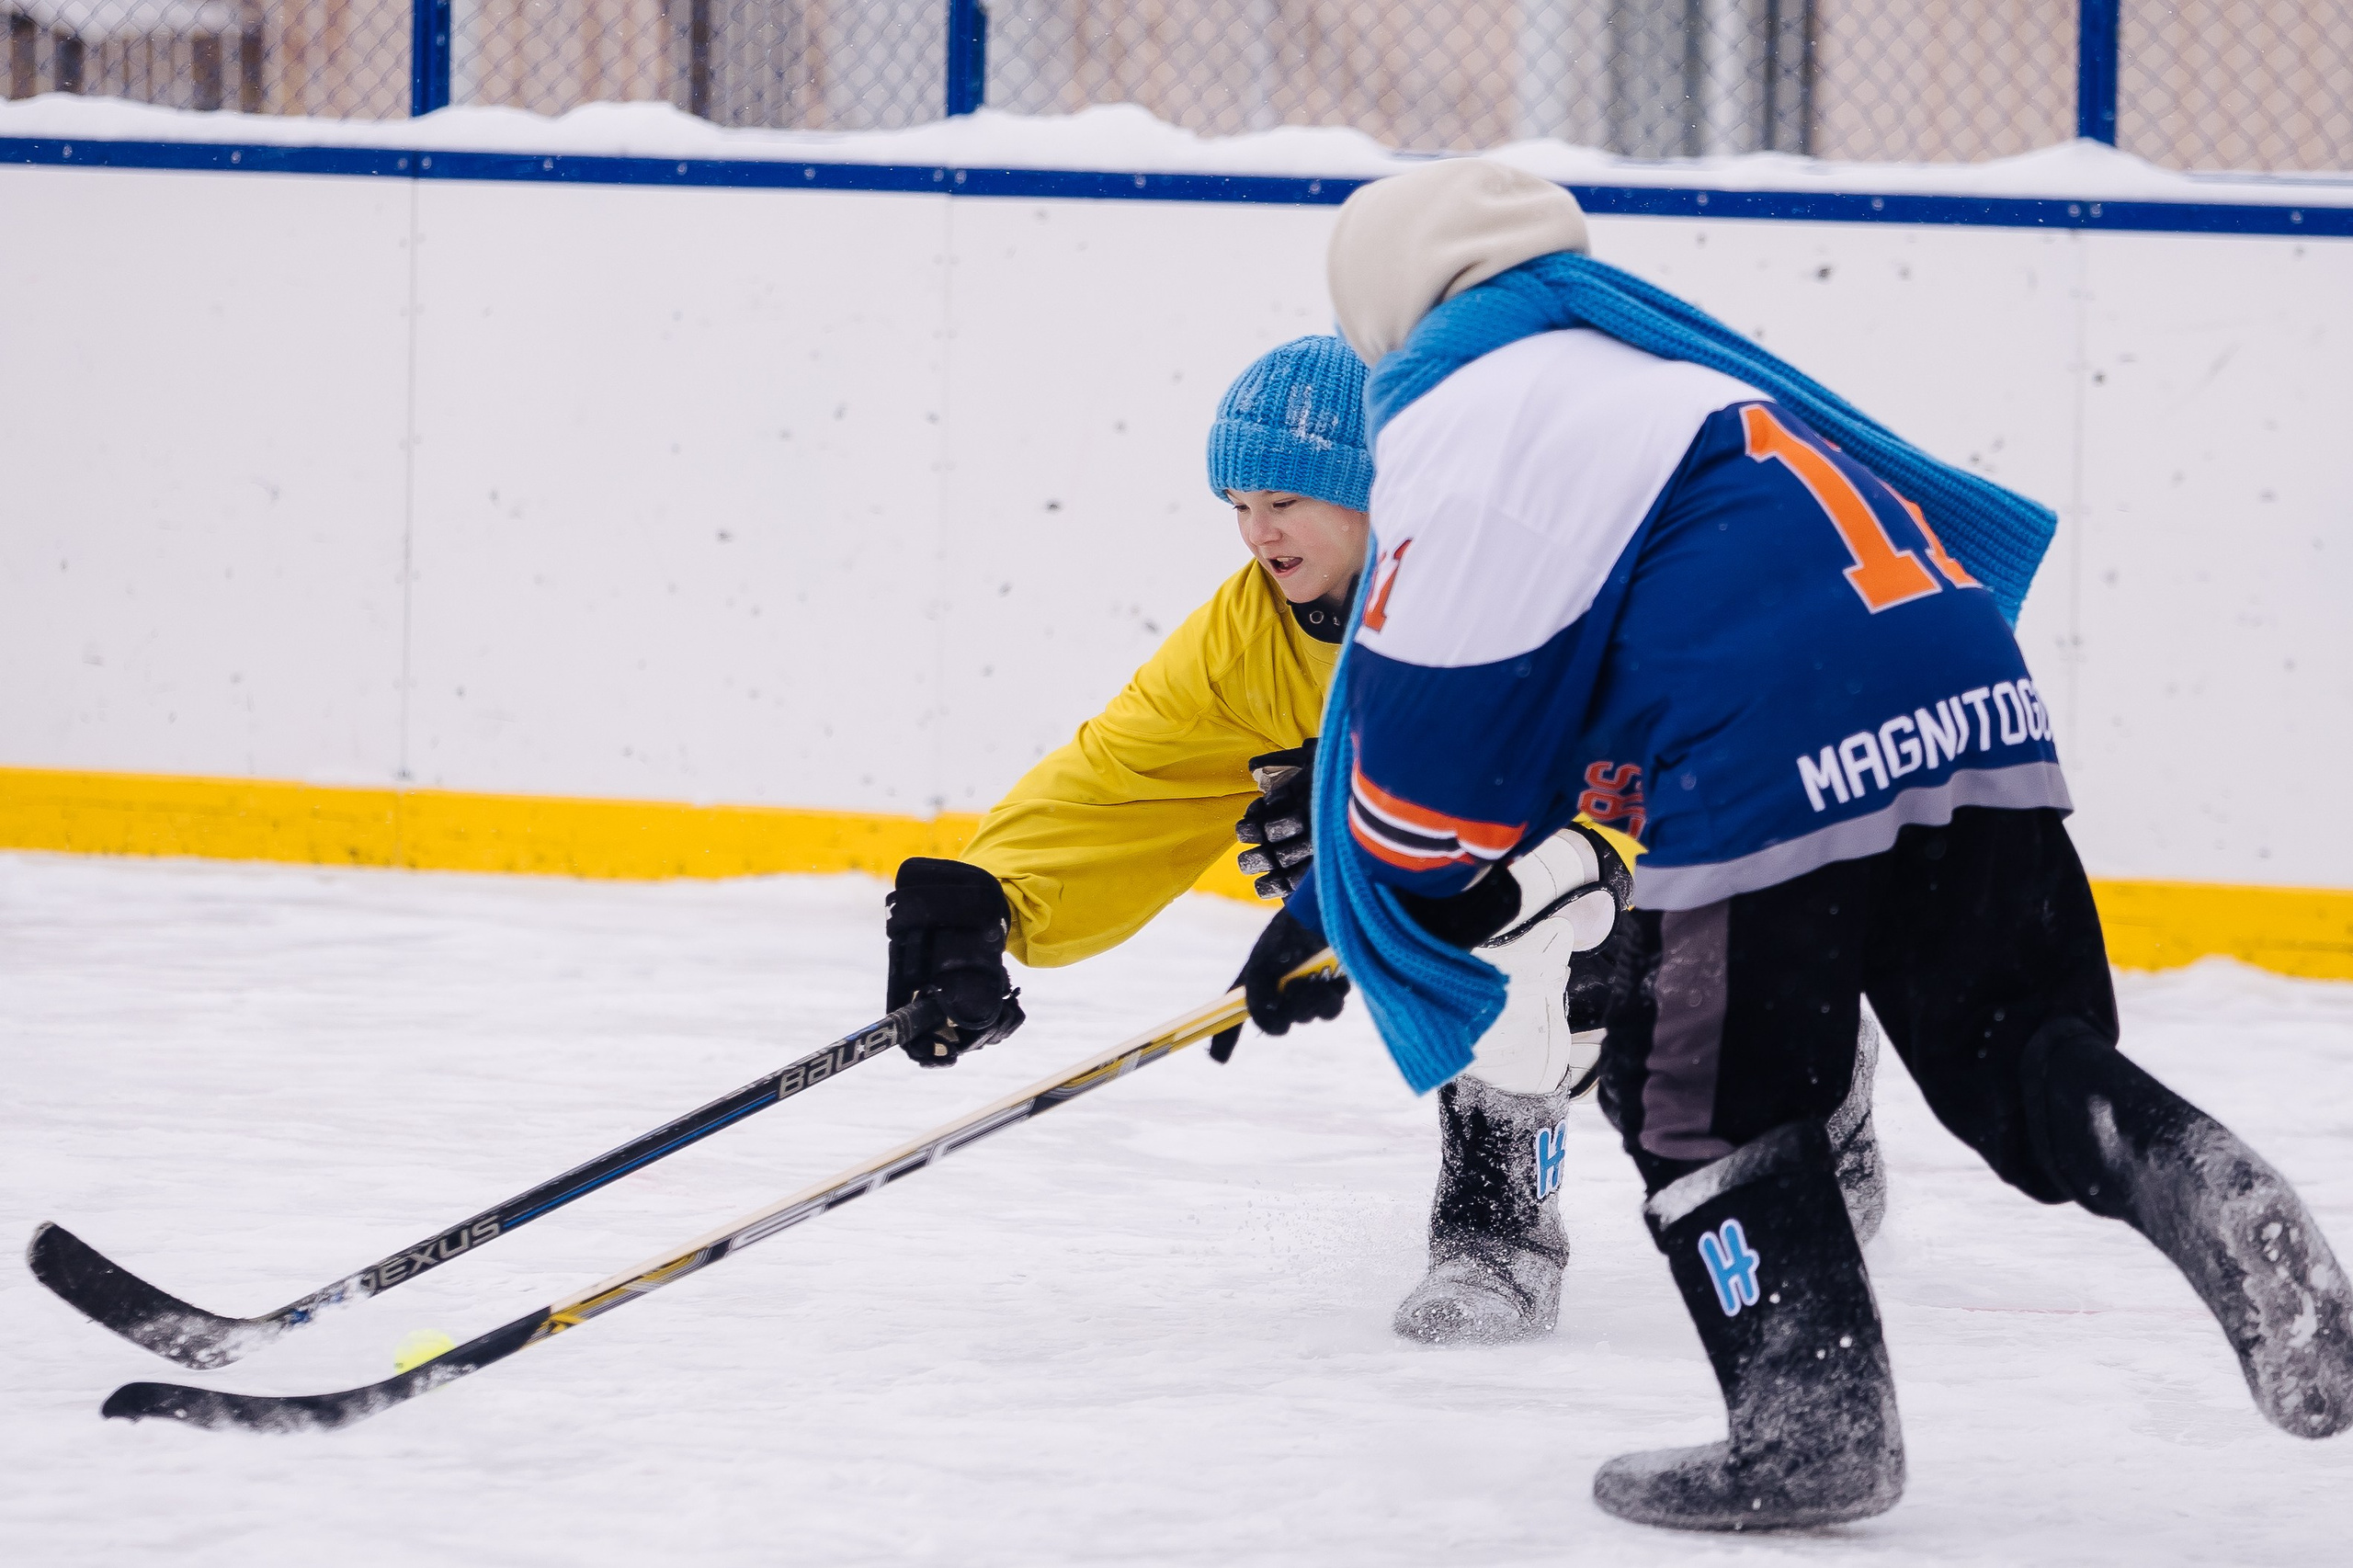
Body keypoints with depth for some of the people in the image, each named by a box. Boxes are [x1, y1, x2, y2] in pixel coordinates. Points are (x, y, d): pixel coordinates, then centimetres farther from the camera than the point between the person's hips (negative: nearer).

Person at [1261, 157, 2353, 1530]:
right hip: (1970, 696, 7)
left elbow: (1439, 700, 0)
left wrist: (1382, 894, 17)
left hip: (1773, 758, -7)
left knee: (1693, 1092, 7)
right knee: (2017, 1048, 14)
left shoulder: (1456, 402, 7)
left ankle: (1811, 1413, 2)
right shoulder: (1665, 346, 32)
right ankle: (2201, 1189, -11)